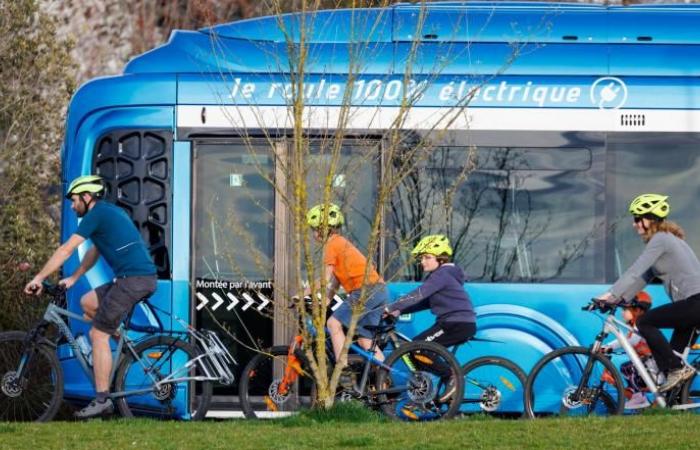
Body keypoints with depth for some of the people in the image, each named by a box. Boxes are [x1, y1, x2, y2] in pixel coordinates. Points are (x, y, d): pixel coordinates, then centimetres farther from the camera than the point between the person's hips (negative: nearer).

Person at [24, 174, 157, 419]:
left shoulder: (97, 214, -5)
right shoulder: (111, 212, 23)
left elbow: (65, 250, -6)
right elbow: (94, 252, 31)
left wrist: (39, 278, -1)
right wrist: (73, 279, 29)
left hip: (132, 279, -9)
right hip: (146, 278, 9)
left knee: (98, 334, -6)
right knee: (88, 302, 21)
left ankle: (102, 400, -8)